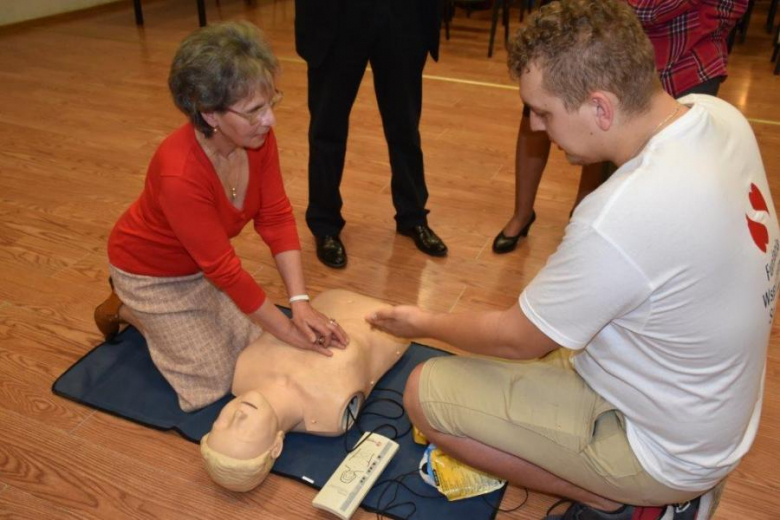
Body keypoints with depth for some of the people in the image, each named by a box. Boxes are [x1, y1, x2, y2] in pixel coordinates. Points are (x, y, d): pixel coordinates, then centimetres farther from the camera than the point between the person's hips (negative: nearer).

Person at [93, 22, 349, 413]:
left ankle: (167, 317, 26)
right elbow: (223, 269, -32)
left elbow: (276, 218, -15)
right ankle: (126, 309, 19)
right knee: (216, 380, 3)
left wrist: (300, 303, -22)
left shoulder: (256, 134, -21)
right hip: (153, 271, -6)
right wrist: (287, 330, -22)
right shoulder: (179, 174, -40)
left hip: (204, 261, 6)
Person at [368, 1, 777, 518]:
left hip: (665, 450, -8)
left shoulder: (621, 218, -36)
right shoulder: (717, 113, -11)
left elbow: (517, 339, -19)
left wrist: (428, 324, -1)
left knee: (426, 392, -7)